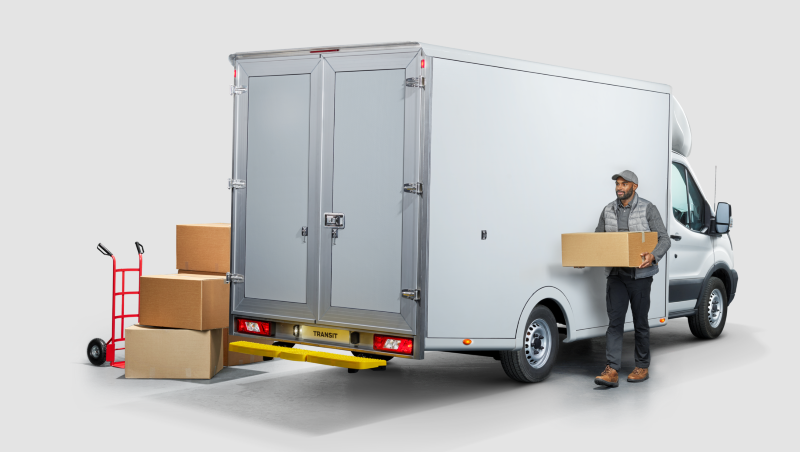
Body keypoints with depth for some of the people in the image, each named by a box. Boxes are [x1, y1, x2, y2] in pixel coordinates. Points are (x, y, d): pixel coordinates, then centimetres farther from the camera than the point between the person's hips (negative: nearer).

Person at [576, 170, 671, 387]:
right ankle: (611, 371, -11)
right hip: (616, 274, 3)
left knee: (640, 322, 7)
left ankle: (642, 367, 22)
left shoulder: (648, 209, -6)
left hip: (640, 274, -3)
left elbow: (664, 240, -8)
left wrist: (653, 256, -29)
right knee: (614, 321, -5)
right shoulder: (608, 210, 7)